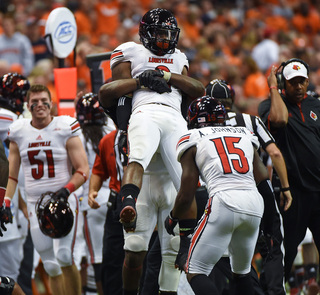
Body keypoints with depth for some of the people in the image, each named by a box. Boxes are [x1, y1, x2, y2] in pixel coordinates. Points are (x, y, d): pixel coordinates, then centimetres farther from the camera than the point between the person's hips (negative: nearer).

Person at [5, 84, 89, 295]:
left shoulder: (65, 130, -4)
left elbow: (83, 170, -6)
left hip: (63, 202, -4)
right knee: (51, 267, 4)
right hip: (35, 204, 4)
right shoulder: (19, 133, 7)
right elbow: (12, 174, 13)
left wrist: (65, 192, -21)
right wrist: (6, 204, 0)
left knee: (64, 258, -21)